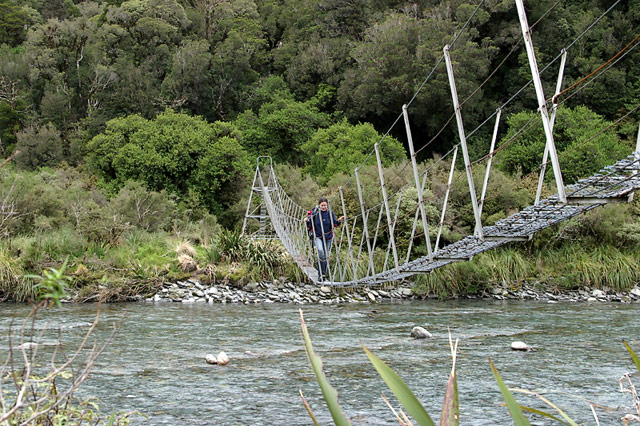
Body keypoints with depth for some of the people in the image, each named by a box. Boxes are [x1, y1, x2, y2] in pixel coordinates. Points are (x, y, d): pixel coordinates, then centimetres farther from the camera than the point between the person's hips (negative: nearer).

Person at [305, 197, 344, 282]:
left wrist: (339, 221, -19)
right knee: (320, 251, -29)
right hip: (317, 237, -3)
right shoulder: (314, 213, -7)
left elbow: (335, 224, 1)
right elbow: (309, 226, -3)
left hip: (328, 237, 3)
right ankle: (322, 273, -25)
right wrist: (307, 221, -24)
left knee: (325, 256, 8)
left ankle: (321, 276, 23)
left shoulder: (330, 213, -2)